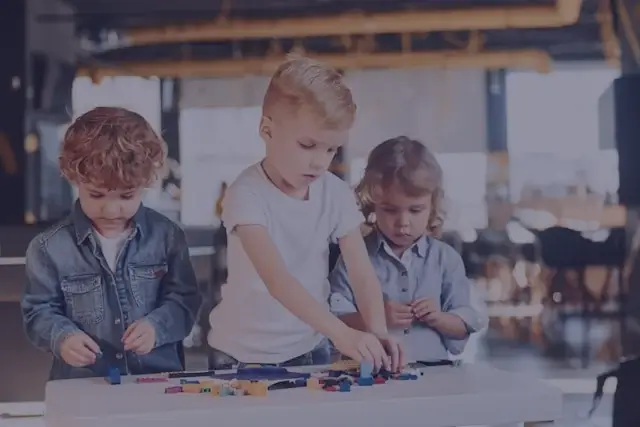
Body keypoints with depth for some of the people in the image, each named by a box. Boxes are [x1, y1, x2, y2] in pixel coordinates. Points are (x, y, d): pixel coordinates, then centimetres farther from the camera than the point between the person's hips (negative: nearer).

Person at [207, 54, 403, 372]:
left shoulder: (336, 194, -6)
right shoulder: (247, 194, -22)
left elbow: (362, 272, -9)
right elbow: (277, 280, -33)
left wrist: (377, 331, -27)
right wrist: (341, 333, -43)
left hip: (309, 348, 4)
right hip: (243, 354, -4)